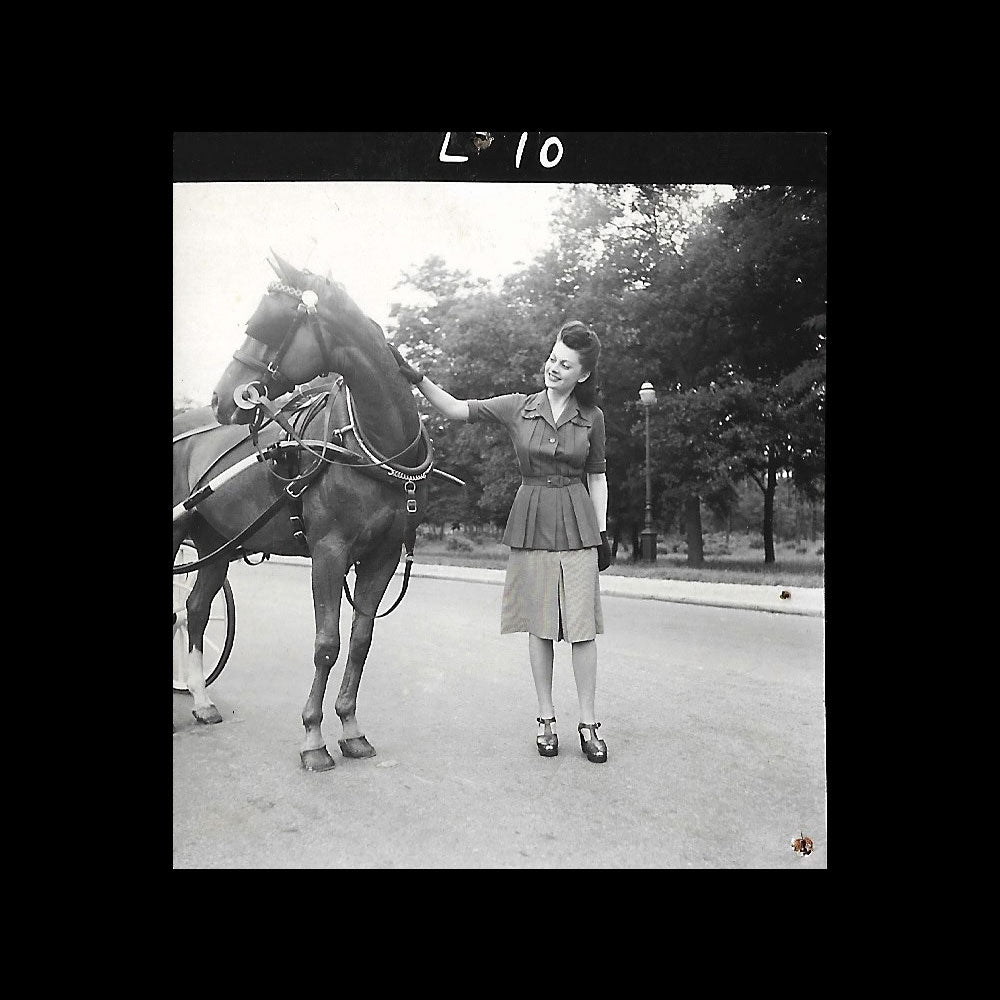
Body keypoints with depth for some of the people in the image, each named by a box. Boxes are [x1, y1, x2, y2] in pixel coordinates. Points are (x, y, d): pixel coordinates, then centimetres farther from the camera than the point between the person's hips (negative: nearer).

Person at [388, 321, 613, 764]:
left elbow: (597, 476, 7)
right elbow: (456, 409, -5)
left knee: (582, 626, -1)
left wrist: (602, 533, 3)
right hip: (531, 523, 1)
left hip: (577, 525, 0)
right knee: (540, 625, 6)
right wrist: (416, 378, -18)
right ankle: (546, 719, 19)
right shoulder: (517, 407, 2)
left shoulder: (592, 417, 3)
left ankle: (588, 723, 11)